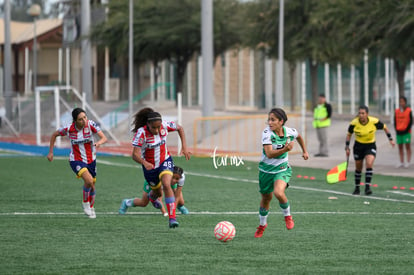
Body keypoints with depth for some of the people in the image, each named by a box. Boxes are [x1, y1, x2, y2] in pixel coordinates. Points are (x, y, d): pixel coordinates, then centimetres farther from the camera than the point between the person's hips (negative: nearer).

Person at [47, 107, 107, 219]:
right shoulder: (69, 129, -19)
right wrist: (50, 152, 2)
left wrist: (99, 142, -48)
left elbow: (104, 138, -25)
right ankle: (85, 203, 0)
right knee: (89, 181, -27)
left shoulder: (91, 124, -18)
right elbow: (54, 135, 0)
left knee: (92, 185, 16)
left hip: (91, 159, 3)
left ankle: (91, 207, 44)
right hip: (76, 160, -3)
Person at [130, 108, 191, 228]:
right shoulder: (141, 133, -29)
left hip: (165, 161, 0)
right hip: (150, 166, 0)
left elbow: (180, 128, 1)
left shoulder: (165, 125, -20)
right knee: (157, 192, 18)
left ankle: (172, 218, -25)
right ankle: (152, 196, 60)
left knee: (166, 185, -26)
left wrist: (184, 146, -7)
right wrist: (144, 163, -53)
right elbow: (135, 154, -33)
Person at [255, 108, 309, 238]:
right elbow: (269, 154, -32)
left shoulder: (290, 132, -13)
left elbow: (298, 136, 14)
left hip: (282, 169, 0)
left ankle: (288, 216, 1)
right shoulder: (267, 133, -22)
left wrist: (304, 151, 24)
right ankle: (262, 225, 41)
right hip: (266, 169, 0)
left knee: (278, 193, -28)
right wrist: (285, 149, -46)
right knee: (266, 198, 15)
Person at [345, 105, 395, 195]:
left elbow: (384, 127, 1)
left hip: (370, 146, -1)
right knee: (358, 168, 9)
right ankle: (357, 188, 26)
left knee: (369, 164, -23)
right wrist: (347, 148, -3)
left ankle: (367, 187, -21)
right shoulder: (354, 123, -16)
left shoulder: (374, 122, -18)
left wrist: (390, 139, 3)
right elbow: (349, 135, 1)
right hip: (358, 146, 1)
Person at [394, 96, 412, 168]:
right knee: (400, 147, 7)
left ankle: (408, 162, 0)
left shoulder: (409, 111, -4)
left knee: (407, 146, -3)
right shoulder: (397, 111, 7)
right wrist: (396, 129, -1)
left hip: (406, 132, -4)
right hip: (399, 132, 4)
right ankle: (401, 162, 13)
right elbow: (395, 121, 11)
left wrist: (406, 130, -10)